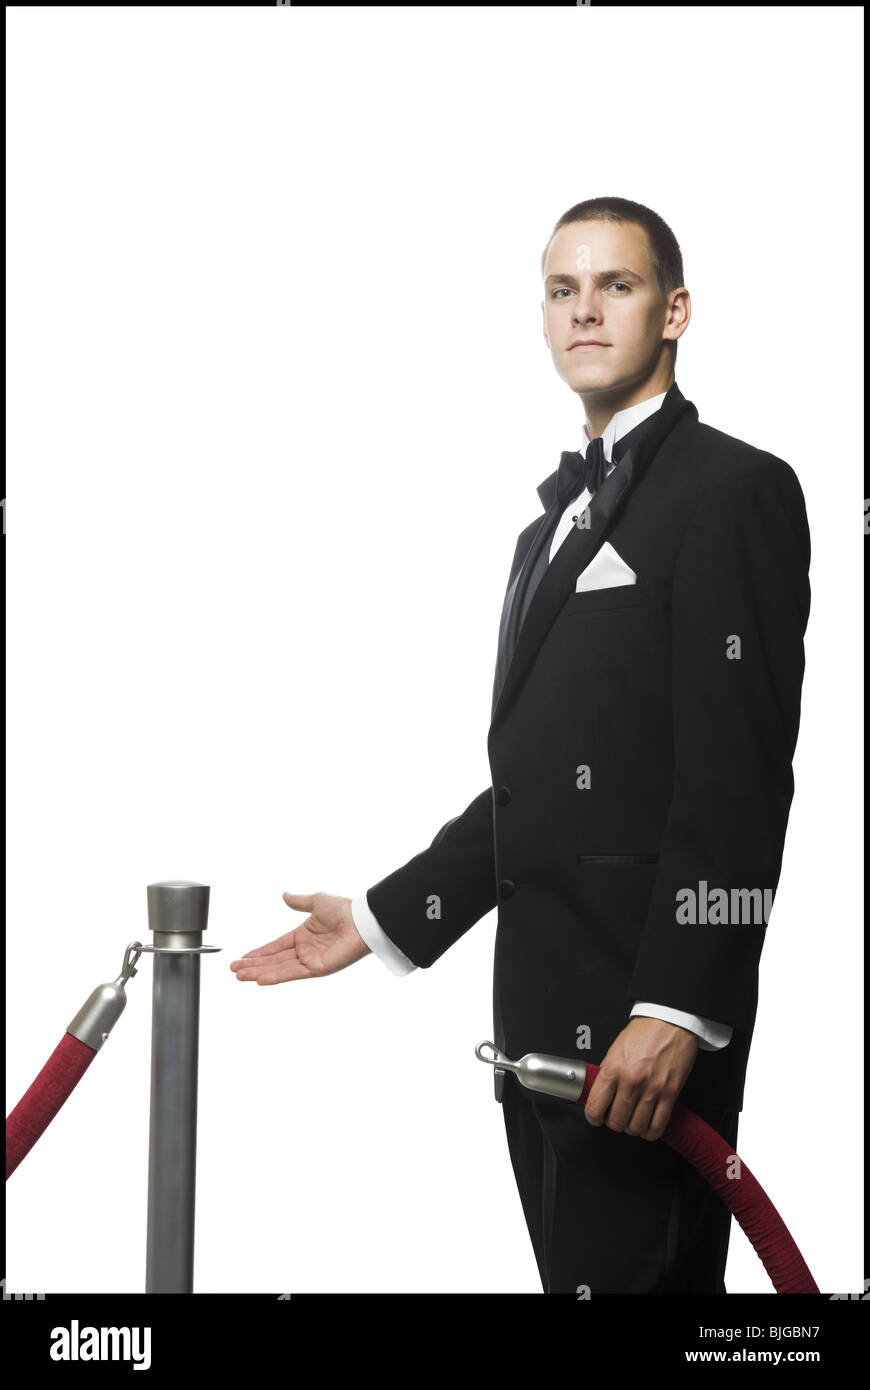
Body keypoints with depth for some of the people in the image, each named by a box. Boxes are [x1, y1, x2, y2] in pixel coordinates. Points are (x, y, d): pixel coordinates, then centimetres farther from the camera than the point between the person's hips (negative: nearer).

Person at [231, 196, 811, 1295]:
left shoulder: (736, 491, -6)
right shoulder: (555, 519, 22)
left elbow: (740, 778, -16)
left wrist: (677, 1008, -21)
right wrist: (380, 918, 16)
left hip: (650, 1006, -8)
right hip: (542, 1000, 8)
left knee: (624, 1271, -9)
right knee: (572, 1265, 11)